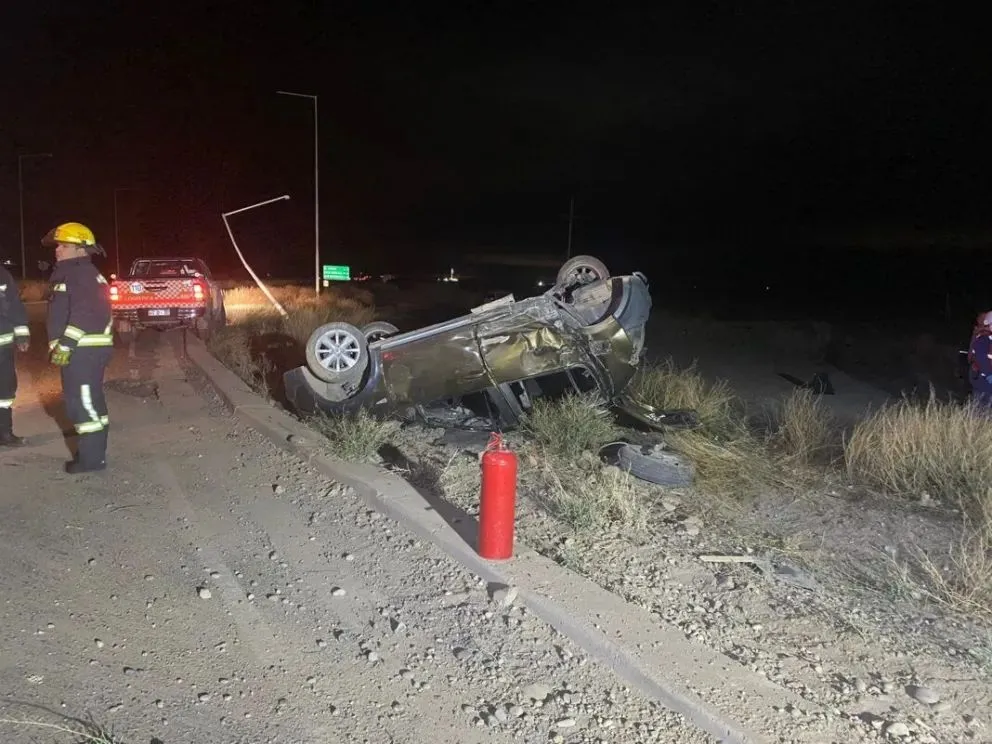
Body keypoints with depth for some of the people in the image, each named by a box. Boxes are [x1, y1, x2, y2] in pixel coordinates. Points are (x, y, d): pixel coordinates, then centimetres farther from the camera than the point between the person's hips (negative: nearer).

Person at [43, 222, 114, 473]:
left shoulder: (82, 273, -14)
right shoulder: (72, 273, 21)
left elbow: (84, 314, -25)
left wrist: (65, 345, -25)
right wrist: (64, 345, 24)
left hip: (84, 349, -11)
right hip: (82, 348, 11)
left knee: (82, 402, -7)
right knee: (88, 400, 16)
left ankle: (92, 458, -2)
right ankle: (93, 451, 26)